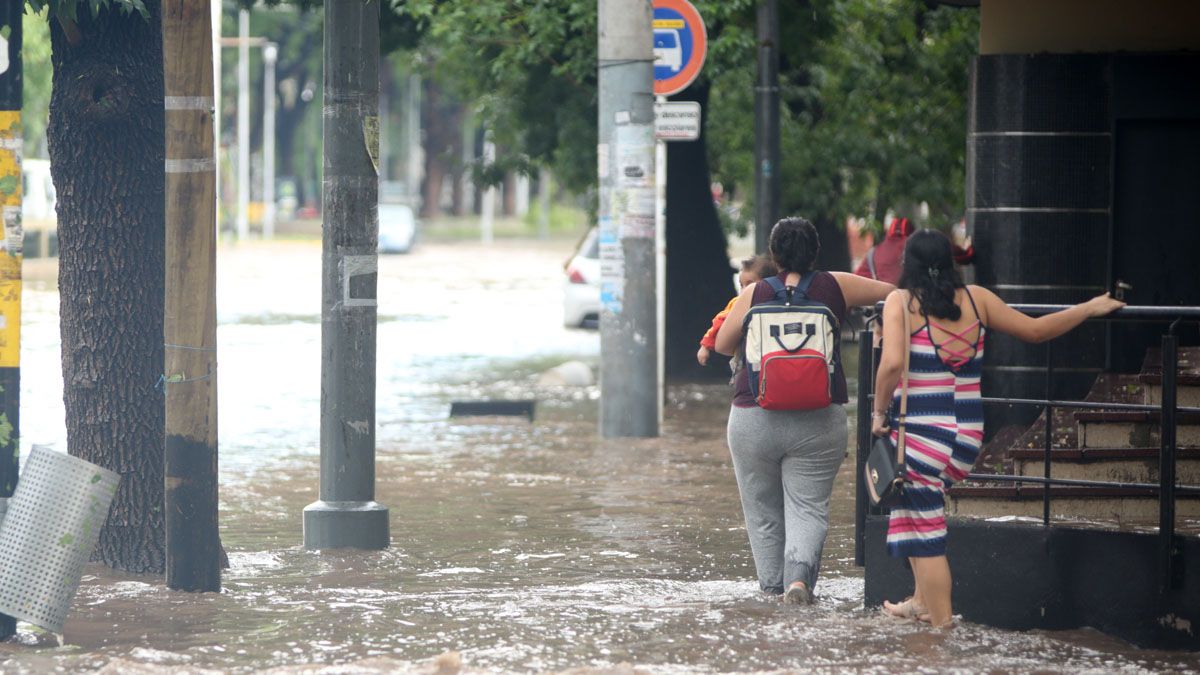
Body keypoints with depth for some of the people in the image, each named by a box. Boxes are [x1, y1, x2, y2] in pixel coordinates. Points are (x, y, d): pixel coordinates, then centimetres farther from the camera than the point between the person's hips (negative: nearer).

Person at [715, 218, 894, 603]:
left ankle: (773, 583, 19)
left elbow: (722, 345, 10)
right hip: (819, 421, 0)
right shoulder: (834, 288, 0)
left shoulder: (754, 295, -1)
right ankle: (799, 574, -20)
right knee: (808, 507, 2)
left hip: (755, 420, 0)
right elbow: (893, 293, 9)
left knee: (762, 510, 13)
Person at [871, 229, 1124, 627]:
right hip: (968, 434, 6)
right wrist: (1090, 308, 26)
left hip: (920, 429, -5)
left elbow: (892, 362, -19)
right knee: (921, 512, 27)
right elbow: (1035, 330, 14)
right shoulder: (976, 299, 8)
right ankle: (923, 601, 29)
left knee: (925, 533, 2)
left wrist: (879, 411, -5)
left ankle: (940, 621, 2)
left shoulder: (901, 302, -4)